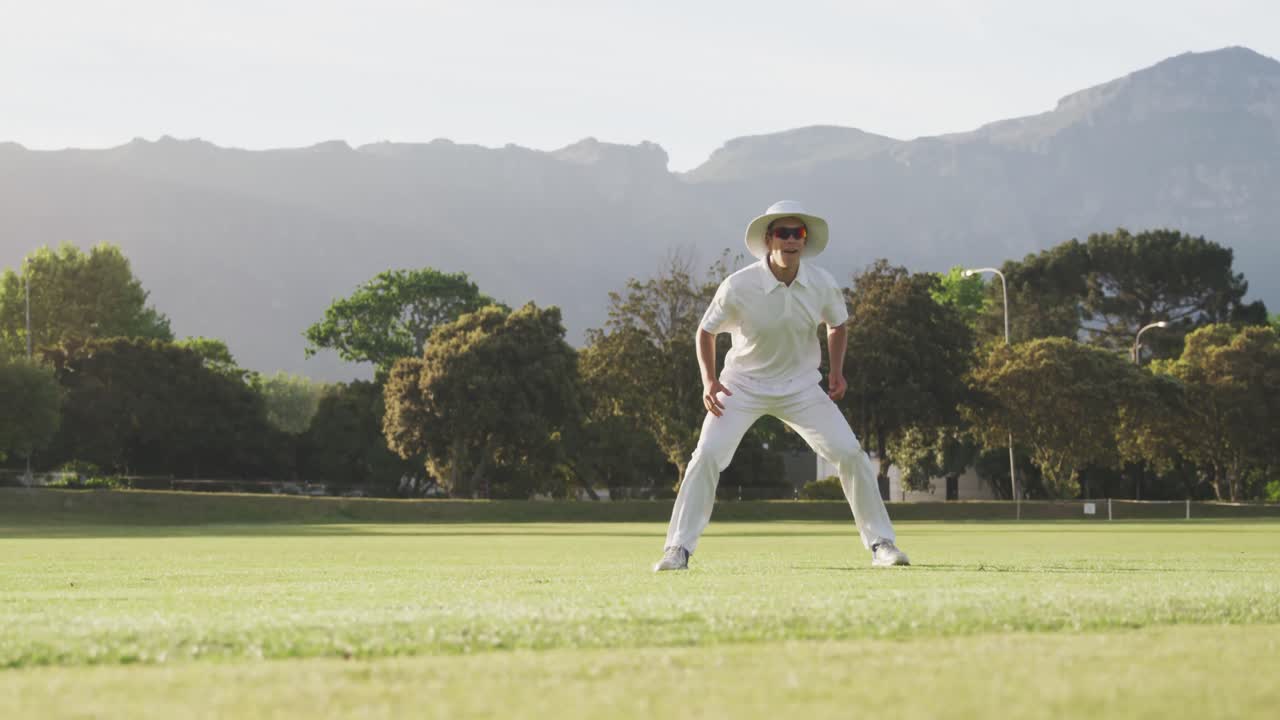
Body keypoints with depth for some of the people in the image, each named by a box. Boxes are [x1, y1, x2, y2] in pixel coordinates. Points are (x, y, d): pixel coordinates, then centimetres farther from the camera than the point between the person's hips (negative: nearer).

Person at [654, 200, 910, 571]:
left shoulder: (822, 284, -12)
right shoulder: (738, 286, -21)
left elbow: (837, 324, 10)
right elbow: (706, 330, -4)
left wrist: (836, 371, -3)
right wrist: (709, 380, -16)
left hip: (801, 387, 2)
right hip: (743, 385, -2)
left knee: (850, 453, -8)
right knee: (707, 455, -18)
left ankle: (881, 544, 5)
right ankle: (678, 549, -8)